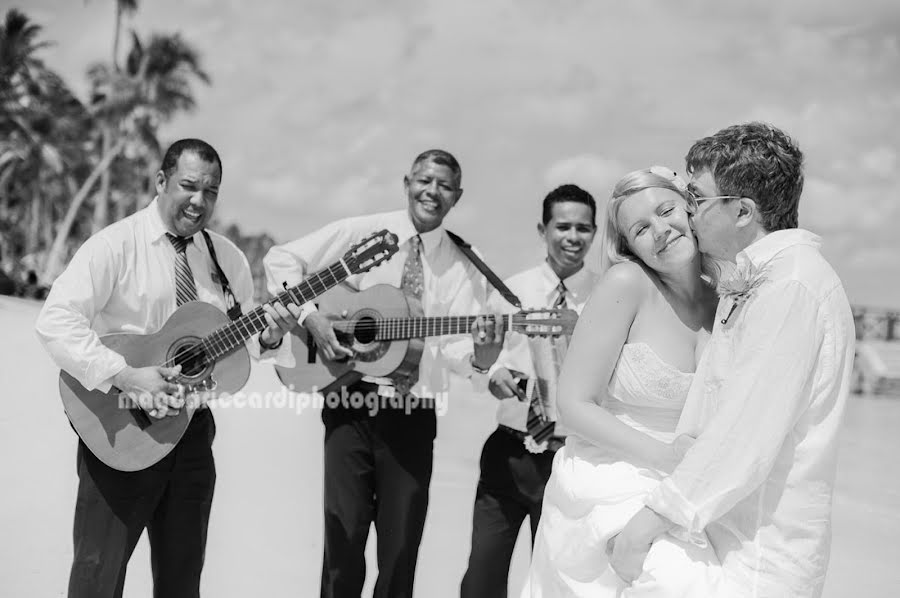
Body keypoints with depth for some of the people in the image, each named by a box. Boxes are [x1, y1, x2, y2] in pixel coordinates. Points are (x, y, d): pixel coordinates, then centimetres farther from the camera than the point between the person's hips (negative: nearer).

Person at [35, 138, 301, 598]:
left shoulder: (226, 257, 7)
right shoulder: (116, 245, -10)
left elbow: (239, 338, 13)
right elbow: (55, 320, -19)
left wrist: (269, 338, -11)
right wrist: (125, 375, -28)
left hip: (192, 427, 5)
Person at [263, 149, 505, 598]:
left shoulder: (463, 269, 3)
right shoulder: (360, 233, 0)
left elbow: (454, 349, -7)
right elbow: (281, 259, 1)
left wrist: (482, 355, -29)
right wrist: (311, 317, -12)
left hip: (413, 419, 2)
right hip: (351, 409, -1)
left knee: (401, 551, 7)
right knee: (344, 540, -1)